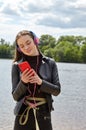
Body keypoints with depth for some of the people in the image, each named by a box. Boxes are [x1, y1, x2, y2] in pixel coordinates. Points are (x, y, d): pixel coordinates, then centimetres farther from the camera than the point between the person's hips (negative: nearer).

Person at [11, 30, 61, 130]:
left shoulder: (50, 63, 1)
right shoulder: (17, 66, -1)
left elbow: (57, 90, -1)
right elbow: (16, 96, -1)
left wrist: (40, 82, -16)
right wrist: (23, 82, -18)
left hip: (44, 114, 0)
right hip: (23, 115, 0)